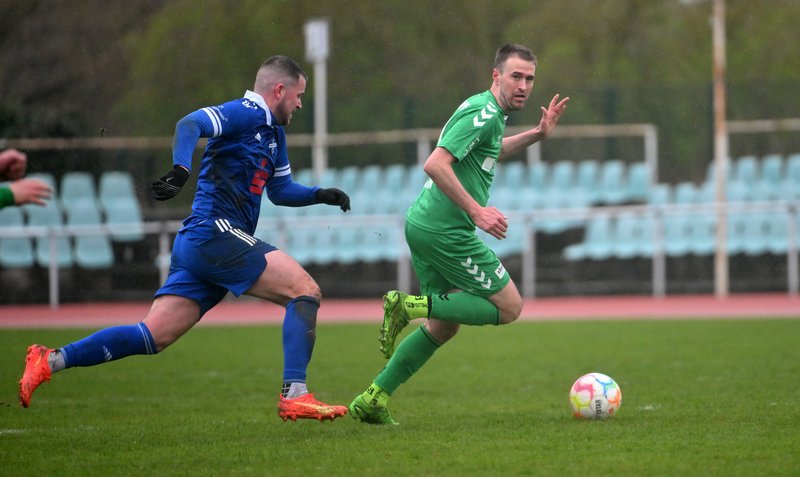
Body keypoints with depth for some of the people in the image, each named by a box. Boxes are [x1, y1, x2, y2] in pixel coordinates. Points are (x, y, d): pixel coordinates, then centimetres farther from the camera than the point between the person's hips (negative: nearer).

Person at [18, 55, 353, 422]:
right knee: (305, 289, -13)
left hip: (196, 243, 10)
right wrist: (181, 169, -39)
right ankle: (295, 395, -21)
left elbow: (280, 190, 36)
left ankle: (50, 361, -2)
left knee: (152, 337, 1)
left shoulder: (273, 132, 25)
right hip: (215, 231, -10)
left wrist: (320, 195, 20)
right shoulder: (245, 113, -6)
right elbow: (190, 125, -22)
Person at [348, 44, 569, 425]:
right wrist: (477, 211, -24)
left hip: (425, 225, 10)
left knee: (444, 326, 17)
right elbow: (435, 164, -25)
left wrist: (537, 134, 27)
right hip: (446, 231, -10)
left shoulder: (489, 112, 16)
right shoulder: (484, 113, -15)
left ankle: (372, 399, 15)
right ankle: (411, 305, -10)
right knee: (508, 306, -2)